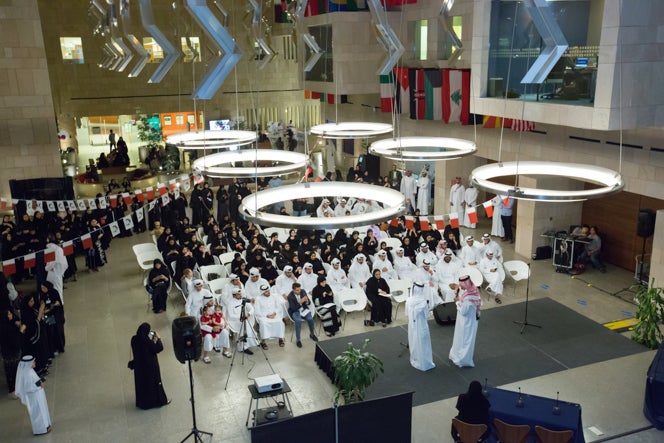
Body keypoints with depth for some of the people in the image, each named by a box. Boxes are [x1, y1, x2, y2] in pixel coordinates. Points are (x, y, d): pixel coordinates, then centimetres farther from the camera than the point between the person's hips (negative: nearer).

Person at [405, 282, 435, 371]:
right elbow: (427, 316, -13)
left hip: (412, 326, 3)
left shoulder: (409, 300, -14)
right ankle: (425, 363, 26)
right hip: (421, 326, -3)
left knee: (414, 343, 21)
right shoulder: (424, 301, -22)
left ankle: (415, 361, 35)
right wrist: (428, 309, 4)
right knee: (423, 344, 14)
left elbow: (407, 313, -1)